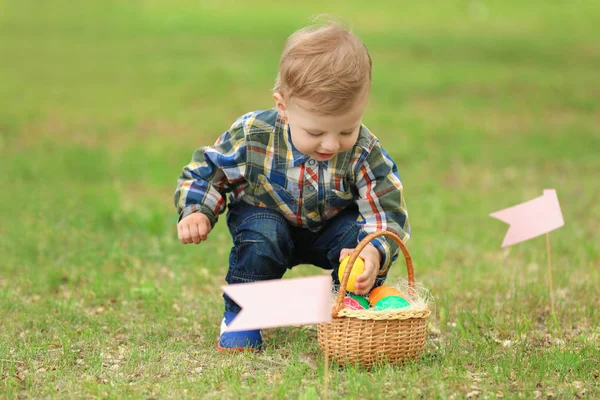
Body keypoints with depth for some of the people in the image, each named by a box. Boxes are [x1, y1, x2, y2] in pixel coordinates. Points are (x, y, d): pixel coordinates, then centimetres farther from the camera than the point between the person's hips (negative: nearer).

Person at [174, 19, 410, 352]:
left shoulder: (364, 153, -28)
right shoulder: (252, 135, -28)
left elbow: (388, 212, -29)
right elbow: (206, 170, -10)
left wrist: (374, 253, -50)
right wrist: (196, 212, -28)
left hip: (328, 230, 1)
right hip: (268, 220, -1)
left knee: (361, 234, -28)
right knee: (259, 233, -35)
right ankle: (240, 315, -11)